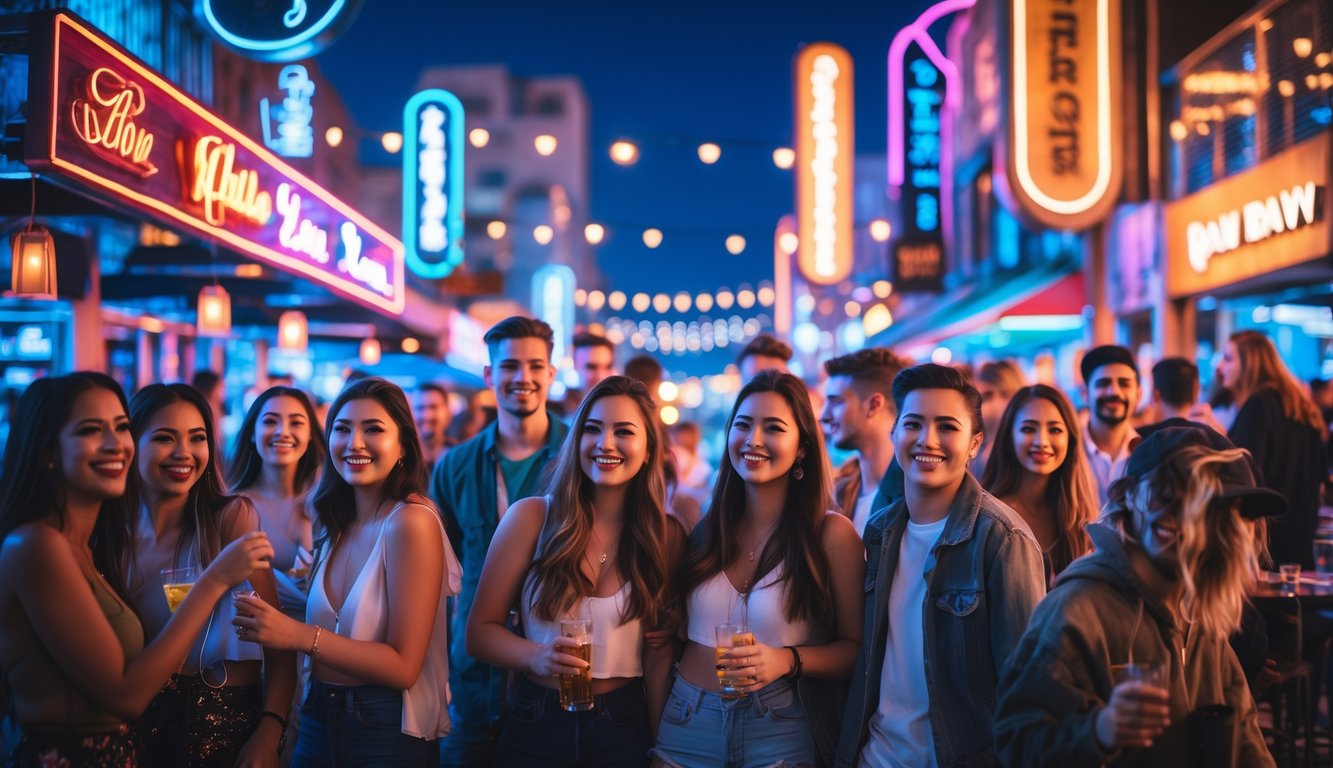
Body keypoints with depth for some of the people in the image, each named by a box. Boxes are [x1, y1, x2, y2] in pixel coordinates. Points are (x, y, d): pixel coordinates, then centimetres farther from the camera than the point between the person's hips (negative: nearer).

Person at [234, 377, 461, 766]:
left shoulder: (411, 522, -17)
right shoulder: (336, 525, 4)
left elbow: (403, 666, -20)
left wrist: (301, 636, -26)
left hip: (388, 733, -6)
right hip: (319, 723, 6)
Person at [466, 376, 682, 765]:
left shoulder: (667, 539, -2)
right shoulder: (530, 517, -7)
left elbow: (659, 655, 1)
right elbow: (481, 630, -6)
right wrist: (537, 658, -23)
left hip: (624, 731, 1)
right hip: (535, 730, -1)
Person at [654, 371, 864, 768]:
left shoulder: (832, 533, -8)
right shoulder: (706, 529, 3)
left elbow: (856, 648, -6)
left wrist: (788, 660, -21)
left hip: (777, 734, -3)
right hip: (686, 725, 3)